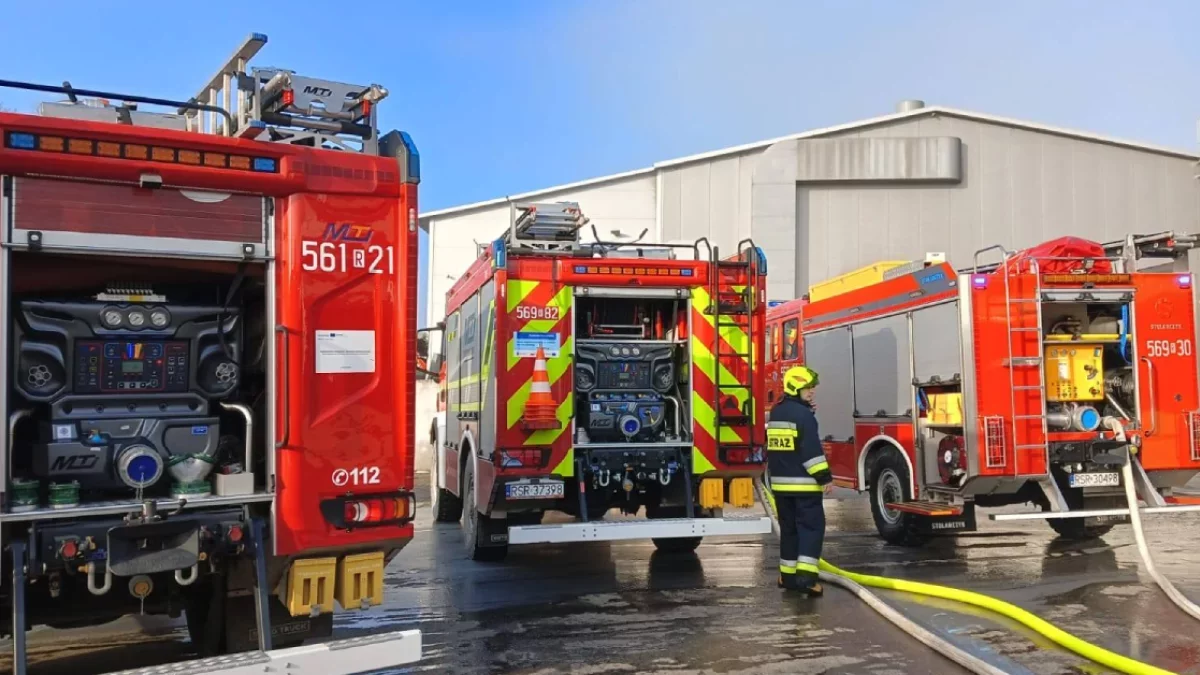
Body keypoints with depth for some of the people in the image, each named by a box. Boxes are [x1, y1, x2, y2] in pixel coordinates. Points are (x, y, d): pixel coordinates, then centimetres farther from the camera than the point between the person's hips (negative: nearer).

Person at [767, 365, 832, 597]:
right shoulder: (803, 414, -14)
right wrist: (824, 476, -16)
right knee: (811, 527, -5)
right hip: (803, 483, -8)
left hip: (780, 482, 8)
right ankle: (806, 576, -14)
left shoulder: (775, 413, 13)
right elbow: (812, 450, -19)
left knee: (789, 528, 14)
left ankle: (788, 575, 17)